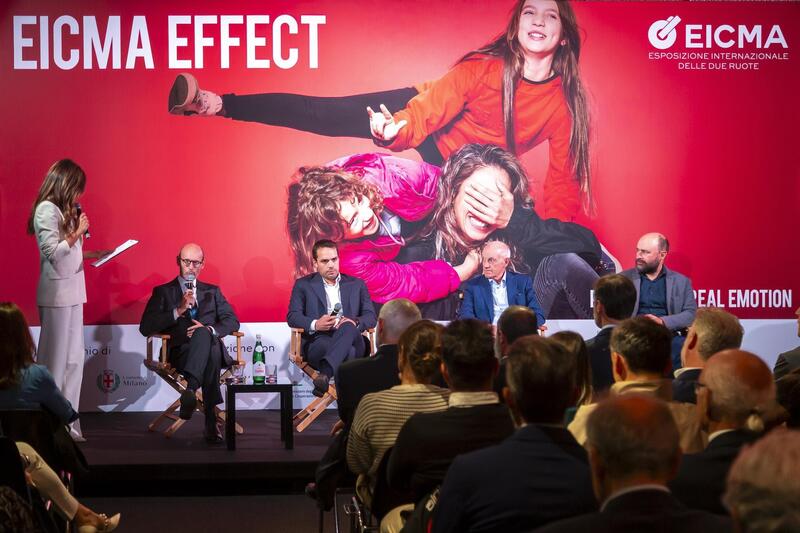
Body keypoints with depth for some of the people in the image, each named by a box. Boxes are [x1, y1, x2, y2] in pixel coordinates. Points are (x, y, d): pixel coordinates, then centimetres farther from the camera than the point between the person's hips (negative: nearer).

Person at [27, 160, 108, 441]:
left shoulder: (64, 210, 15)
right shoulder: (46, 210, -10)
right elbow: (52, 252, -17)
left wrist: (93, 255, 12)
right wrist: (77, 232, -11)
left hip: (72, 292, 9)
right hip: (56, 293, -9)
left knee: (73, 360, 9)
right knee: (55, 361, -3)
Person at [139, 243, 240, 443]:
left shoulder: (212, 291, 28)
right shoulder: (163, 292, 18)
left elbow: (232, 321, 14)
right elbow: (145, 327, 4)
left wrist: (209, 329, -7)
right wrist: (178, 311, -8)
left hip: (211, 348, 2)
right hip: (181, 353, -2)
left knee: (204, 335, -38)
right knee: (211, 353, -39)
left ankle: (190, 389, -48)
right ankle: (211, 422, -46)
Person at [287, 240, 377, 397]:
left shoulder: (356, 284, 23)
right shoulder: (303, 284, 18)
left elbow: (371, 317, 13)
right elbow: (292, 316, 7)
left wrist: (355, 323, -12)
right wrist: (315, 324, -16)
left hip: (350, 341, 2)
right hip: (318, 341, -2)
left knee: (348, 327, -38)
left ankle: (325, 373, -56)